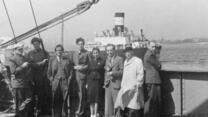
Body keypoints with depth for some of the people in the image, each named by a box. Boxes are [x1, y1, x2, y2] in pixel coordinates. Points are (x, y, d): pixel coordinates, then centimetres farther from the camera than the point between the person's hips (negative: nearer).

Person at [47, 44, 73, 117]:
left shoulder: (67, 60, 10)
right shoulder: (51, 60, 12)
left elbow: (71, 71, 10)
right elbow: (49, 72, 12)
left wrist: (69, 80, -1)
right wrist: (52, 80, 0)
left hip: (65, 82, 0)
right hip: (55, 82, 0)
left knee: (64, 101, -2)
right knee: (55, 101, -2)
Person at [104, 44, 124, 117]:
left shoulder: (119, 59, -3)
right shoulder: (107, 59, 16)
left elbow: (122, 71, -7)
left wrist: (113, 73, -18)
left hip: (116, 84, -5)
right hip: (108, 84, 6)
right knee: (108, 102, 6)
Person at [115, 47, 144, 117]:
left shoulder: (138, 61, -5)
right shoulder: (125, 62, 18)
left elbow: (140, 75, -8)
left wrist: (135, 87, -14)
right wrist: (122, 85, 16)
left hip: (134, 89, -7)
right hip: (125, 88, 7)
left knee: (132, 110, -11)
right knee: (126, 109, 3)